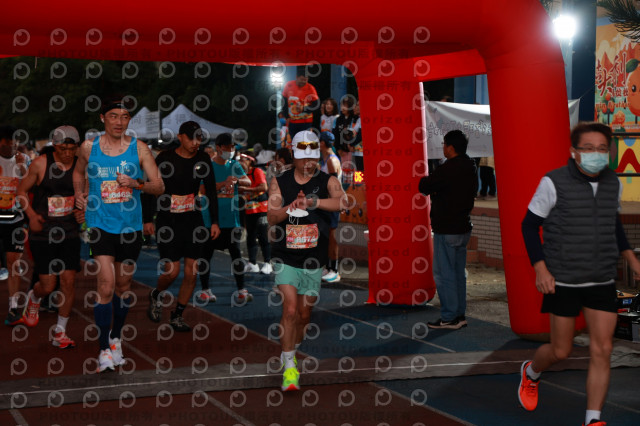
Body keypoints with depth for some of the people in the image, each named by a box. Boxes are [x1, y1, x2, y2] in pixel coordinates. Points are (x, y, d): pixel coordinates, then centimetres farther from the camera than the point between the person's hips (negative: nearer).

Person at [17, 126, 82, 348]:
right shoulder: (40, 164, -8)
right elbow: (21, 191, 2)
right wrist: (32, 215, -12)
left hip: (69, 232, 3)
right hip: (43, 233, -2)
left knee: (69, 281, -4)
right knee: (48, 285, -3)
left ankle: (60, 332, 11)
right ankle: (33, 298, 36)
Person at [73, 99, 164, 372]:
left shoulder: (138, 148, 0)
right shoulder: (88, 148, 2)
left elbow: (159, 187, -1)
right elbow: (78, 172, 23)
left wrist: (136, 184, -18)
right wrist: (79, 195, 7)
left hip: (130, 227, 2)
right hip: (100, 225, -2)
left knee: (123, 286, 13)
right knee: (106, 285, -14)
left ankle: (115, 338, 34)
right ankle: (104, 350, -8)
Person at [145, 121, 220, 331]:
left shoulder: (202, 160, 2)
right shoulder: (165, 158, -8)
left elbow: (211, 192, 8)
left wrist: (215, 222, 5)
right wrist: (147, 219, -7)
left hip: (193, 220, 4)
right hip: (167, 221, -3)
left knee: (191, 272, 0)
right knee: (172, 271, -8)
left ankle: (177, 316, 15)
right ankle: (155, 295, 24)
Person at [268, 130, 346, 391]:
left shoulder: (327, 181, -2)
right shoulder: (279, 182, 0)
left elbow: (342, 202, -24)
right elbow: (271, 217, -9)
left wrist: (312, 202, -40)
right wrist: (291, 206, -30)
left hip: (314, 261, 2)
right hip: (286, 259, -1)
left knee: (304, 315, 12)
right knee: (290, 310, -15)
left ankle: (290, 353, 37)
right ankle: (289, 368, -8)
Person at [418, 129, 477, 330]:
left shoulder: (448, 169, -19)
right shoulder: (470, 168, 9)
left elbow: (424, 187, -17)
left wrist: (426, 179, 7)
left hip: (447, 229, -9)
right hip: (464, 228, 9)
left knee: (443, 274, -3)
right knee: (458, 272, 14)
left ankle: (449, 317, -1)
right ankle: (459, 315, 19)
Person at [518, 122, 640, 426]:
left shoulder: (613, 184, 3)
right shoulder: (554, 182, -12)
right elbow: (530, 224, -5)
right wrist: (540, 268, -13)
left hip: (603, 282, 4)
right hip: (563, 281, -4)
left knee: (602, 350, -4)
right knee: (561, 351, 7)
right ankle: (531, 372, 41)